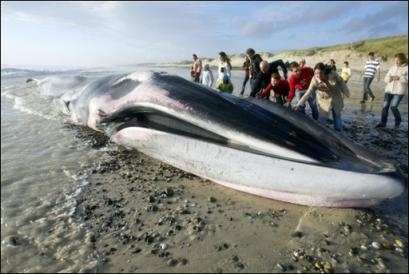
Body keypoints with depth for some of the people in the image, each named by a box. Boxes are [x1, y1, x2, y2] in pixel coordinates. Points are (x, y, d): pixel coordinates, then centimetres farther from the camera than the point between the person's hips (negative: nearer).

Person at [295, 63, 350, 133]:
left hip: (336, 99, 2)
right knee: (322, 119, -9)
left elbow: (340, 82, -8)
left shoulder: (332, 74, -26)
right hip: (324, 101, -2)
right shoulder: (315, 80, -29)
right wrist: (299, 104, -38)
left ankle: (339, 134, 42)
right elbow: (308, 93, -30)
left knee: (337, 117, 21)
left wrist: (346, 93, 2)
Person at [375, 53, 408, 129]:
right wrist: (389, 78, -10)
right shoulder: (393, 67, 12)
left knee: (393, 107, -11)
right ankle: (383, 122, 7)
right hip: (389, 89, 5)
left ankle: (398, 121, 16)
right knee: (385, 106, -1)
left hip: (399, 91, -5)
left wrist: (399, 78, -24)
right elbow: (386, 78, 12)